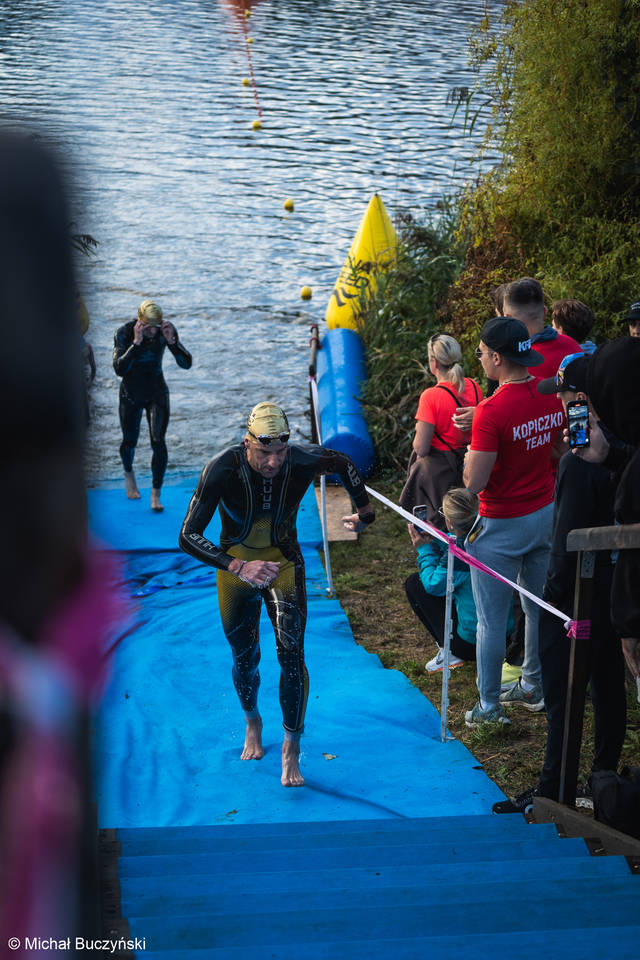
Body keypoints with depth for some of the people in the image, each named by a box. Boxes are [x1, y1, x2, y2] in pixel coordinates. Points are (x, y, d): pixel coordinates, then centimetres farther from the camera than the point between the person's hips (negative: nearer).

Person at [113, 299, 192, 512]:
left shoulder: (166, 330, -16)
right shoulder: (124, 333, -21)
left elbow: (186, 364, -17)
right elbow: (119, 369, -31)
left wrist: (171, 342, -33)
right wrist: (136, 343, -40)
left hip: (157, 394, 0)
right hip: (131, 396, 0)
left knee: (158, 442, -12)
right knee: (129, 441, 13)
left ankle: (156, 493, 0)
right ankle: (128, 474, 47)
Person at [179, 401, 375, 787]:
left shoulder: (304, 461, -24)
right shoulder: (222, 470, -29)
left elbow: (344, 464, 2)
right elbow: (188, 536, -31)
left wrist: (364, 510, 9)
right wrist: (238, 567, -42)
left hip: (284, 563, 0)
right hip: (235, 563, 0)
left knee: (291, 654, -13)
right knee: (245, 657, 11)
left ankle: (292, 748, 2)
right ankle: (253, 724, 42)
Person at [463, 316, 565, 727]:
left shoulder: (492, 411, -24)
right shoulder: (551, 396, -2)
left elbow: (474, 482, -23)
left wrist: (471, 452, -4)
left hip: (501, 526, -7)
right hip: (546, 514, 7)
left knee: (492, 620, 4)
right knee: (539, 609, 20)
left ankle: (489, 707, 13)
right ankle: (534, 687, 34)